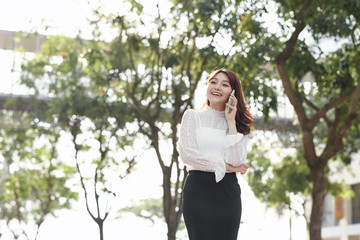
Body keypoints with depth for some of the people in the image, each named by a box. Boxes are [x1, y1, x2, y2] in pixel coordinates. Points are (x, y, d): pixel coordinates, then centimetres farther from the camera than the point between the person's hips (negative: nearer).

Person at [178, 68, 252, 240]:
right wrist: (225, 166, -2)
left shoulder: (238, 124, 14)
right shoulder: (192, 116, 10)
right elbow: (186, 154, -5)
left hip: (228, 192, 2)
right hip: (197, 189, -2)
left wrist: (231, 122, -1)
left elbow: (236, 161, -3)